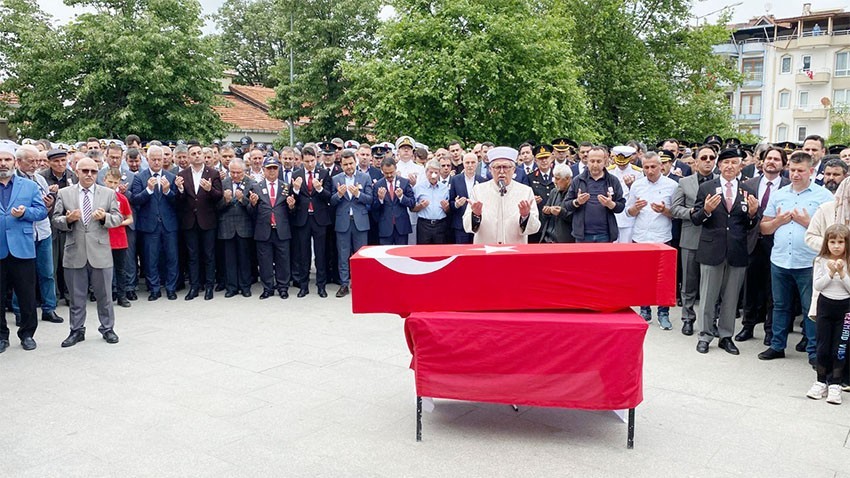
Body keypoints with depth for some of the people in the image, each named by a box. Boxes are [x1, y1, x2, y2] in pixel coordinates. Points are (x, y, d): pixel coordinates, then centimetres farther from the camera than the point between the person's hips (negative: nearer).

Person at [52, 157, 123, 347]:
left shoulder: (108, 193, 5)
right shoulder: (64, 194, 5)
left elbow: (118, 218, 3)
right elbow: (56, 219, 5)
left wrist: (105, 217, -17)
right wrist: (68, 219, -16)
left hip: (100, 252, 0)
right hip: (75, 253, 0)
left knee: (104, 294, 8)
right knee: (76, 296, 10)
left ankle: (107, 328, 22)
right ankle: (77, 330, 22)